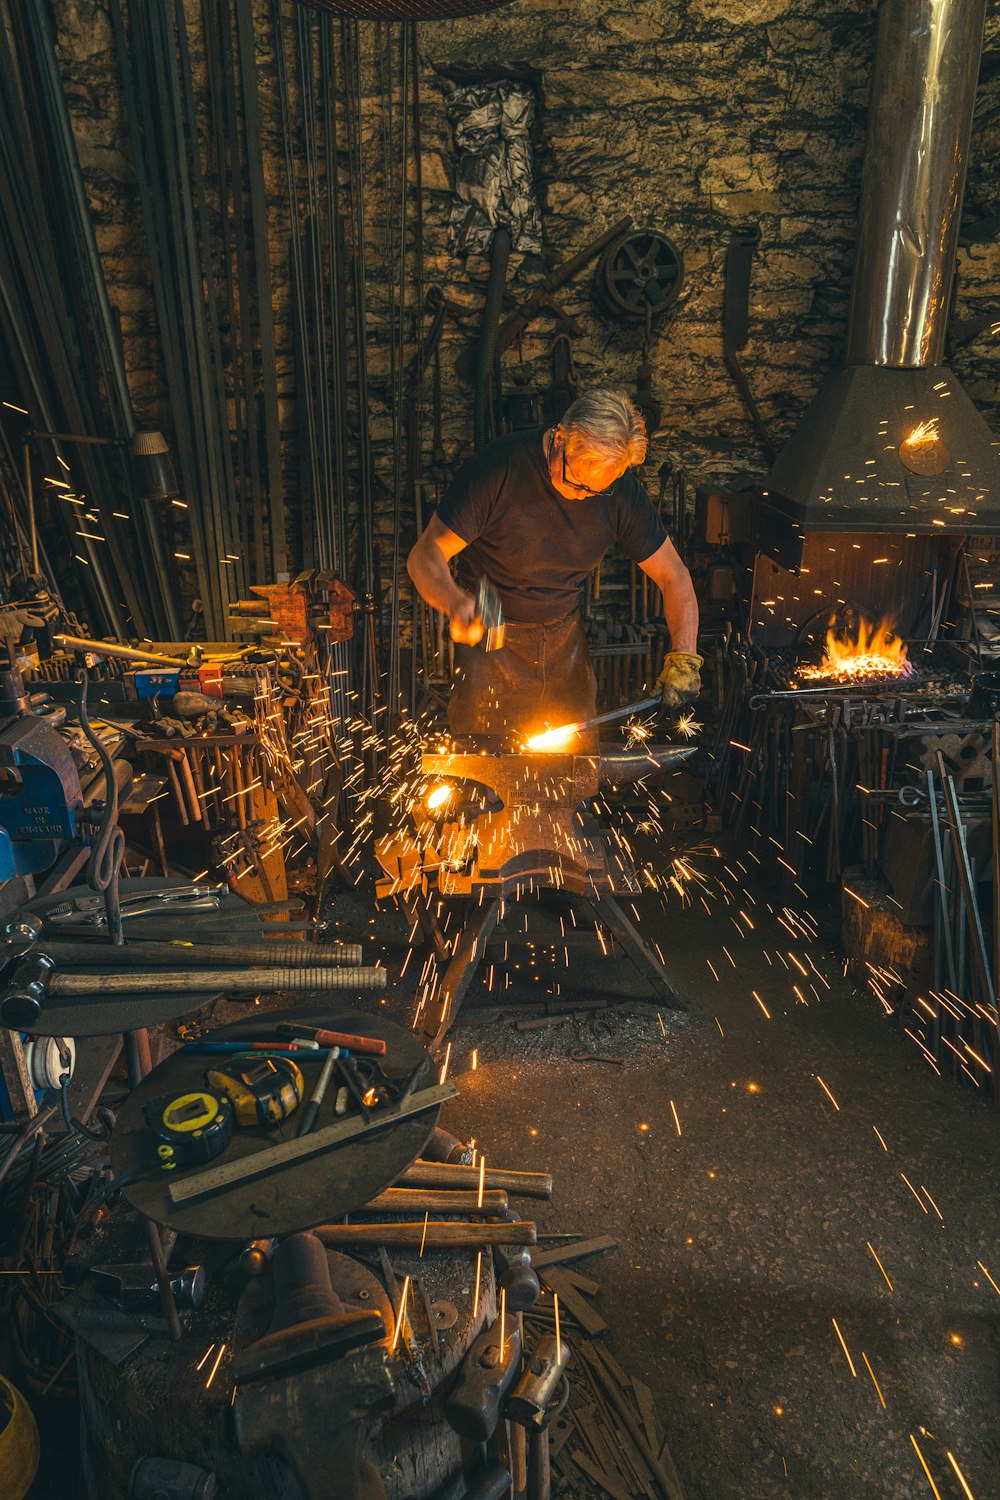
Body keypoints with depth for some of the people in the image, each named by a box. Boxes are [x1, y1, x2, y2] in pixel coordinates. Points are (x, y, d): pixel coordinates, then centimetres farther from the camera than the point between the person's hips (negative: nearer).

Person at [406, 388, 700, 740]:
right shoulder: (499, 467, -21)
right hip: (491, 633, -3)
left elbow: (673, 576, -2)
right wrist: (454, 602, -43)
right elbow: (424, 556, -21)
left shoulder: (622, 492, -11)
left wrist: (683, 656, -15)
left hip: (566, 639, 3)